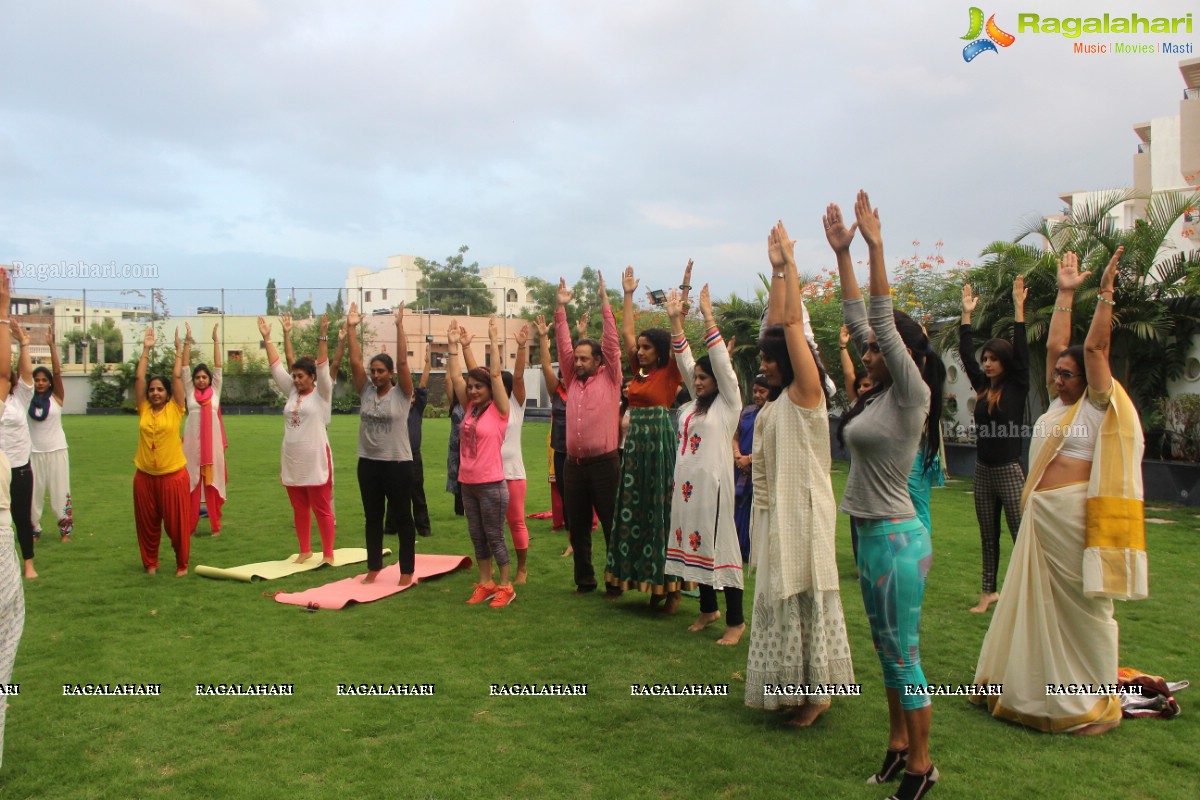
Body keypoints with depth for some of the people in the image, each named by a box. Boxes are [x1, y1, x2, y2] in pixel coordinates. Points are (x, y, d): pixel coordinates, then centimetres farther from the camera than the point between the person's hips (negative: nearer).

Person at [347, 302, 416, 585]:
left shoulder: (401, 394, -6)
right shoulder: (365, 392, 5)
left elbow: (403, 362, -17)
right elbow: (355, 361, -2)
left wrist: (399, 326, -21)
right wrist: (351, 328, -7)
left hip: (397, 463, -5)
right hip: (368, 463, 5)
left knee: (402, 517, 4)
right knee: (372, 517, 13)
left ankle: (407, 571, 12)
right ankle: (374, 568, 25)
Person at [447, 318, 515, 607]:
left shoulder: (498, 410, -8)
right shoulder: (470, 408, 7)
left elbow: (496, 375, -17)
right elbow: (455, 377, 4)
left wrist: (493, 342, -17)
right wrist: (454, 345, 1)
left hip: (491, 485, -6)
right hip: (467, 483, 6)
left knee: (494, 538, 2)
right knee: (477, 537, 13)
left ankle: (506, 587, 13)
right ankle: (485, 584, 24)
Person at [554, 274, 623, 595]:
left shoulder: (610, 379, 0)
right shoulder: (572, 380, 12)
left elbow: (611, 343, -6)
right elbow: (564, 346, 9)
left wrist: (605, 302, -7)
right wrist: (561, 308, 5)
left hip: (603, 463, -5)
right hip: (573, 464, 5)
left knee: (611, 525, 2)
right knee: (577, 527, 11)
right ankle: (585, 580, 22)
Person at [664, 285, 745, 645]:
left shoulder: (728, 401, -3)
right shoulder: (695, 402, 15)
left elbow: (721, 362, -11)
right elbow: (684, 360, 14)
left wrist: (708, 316, -14)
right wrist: (675, 319, 9)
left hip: (713, 483, -8)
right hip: (686, 482, 8)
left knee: (720, 544, -5)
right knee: (695, 542, 13)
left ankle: (736, 621, 4)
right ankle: (708, 609, 27)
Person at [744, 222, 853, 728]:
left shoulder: (806, 392, -12)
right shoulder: (779, 399, 9)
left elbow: (793, 323, -18)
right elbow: (777, 326, 11)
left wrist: (790, 263, -15)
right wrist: (776, 270, 12)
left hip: (802, 509, -9)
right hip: (776, 510, 9)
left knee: (805, 599, 0)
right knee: (780, 597, 15)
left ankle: (816, 692, 13)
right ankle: (794, 686, 27)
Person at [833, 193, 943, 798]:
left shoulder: (912, 394, -13)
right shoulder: (878, 394, 7)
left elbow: (884, 322, -21)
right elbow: (857, 319, 9)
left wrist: (876, 248, -22)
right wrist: (841, 253, 8)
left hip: (897, 538, -9)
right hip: (870, 534, 9)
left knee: (903, 654, 2)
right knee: (886, 649, 18)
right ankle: (899, 742, 33)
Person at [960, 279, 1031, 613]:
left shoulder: (1017, 388, -5)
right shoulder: (982, 387, 8)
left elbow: (1022, 352, -15)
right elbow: (966, 355, 9)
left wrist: (1018, 308, -18)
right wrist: (966, 314, 9)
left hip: (1010, 471, -6)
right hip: (983, 471, 6)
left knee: (1022, 536, -6)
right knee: (988, 538, 14)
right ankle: (989, 592, 24)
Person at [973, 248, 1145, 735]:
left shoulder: (1097, 404, -4)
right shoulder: (1060, 403, 13)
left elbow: (1096, 347, -13)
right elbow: (1055, 345, 15)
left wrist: (1105, 292, -14)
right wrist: (1066, 294, 17)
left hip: (1076, 516, -7)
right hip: (1040, 514, 8)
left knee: (1082, 606, 1)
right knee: (1038, 602, 12)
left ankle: (1091, 703, 13)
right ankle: (1035, 687, 24)